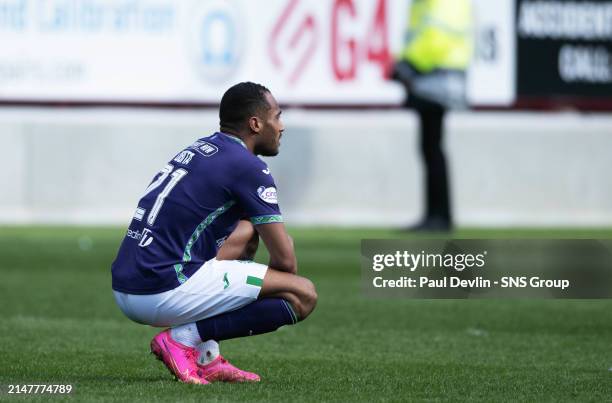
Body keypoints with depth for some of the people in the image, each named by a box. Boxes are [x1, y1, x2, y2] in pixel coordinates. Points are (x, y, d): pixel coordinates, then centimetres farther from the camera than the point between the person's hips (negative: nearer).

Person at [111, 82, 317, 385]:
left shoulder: (198, 151, 21)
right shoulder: (248, 167, -5)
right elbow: (285, 258, -5)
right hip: (167, 291, -9)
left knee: (246, 233, 31)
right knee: (304, 295, -8)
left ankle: (204, 357, 16)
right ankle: (184, 339, -9)